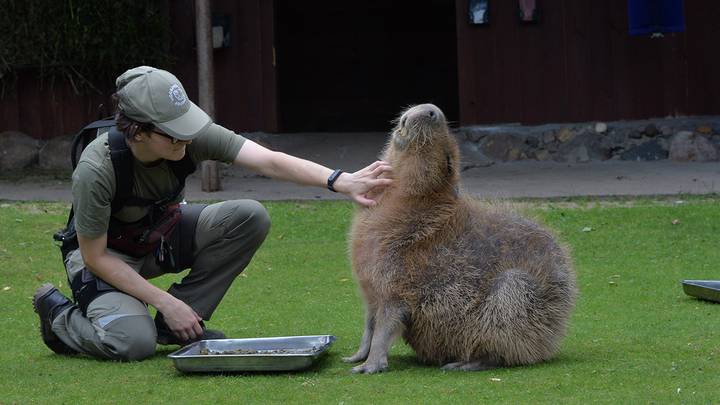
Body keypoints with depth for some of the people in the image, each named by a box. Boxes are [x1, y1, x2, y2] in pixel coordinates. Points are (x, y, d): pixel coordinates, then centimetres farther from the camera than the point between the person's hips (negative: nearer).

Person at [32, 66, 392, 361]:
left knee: (250, 218, -19)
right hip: (105, 253, -6)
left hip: (162, 233, 6)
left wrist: (341, 182, -46)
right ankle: (62, 316, 1)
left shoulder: (191, 135, -24)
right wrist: (165, 302, -24)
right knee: (135, 342, -33)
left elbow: (269, 161, -32)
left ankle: (177, 324, -7)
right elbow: (95, 257, -23)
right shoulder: (96, 170, -34)